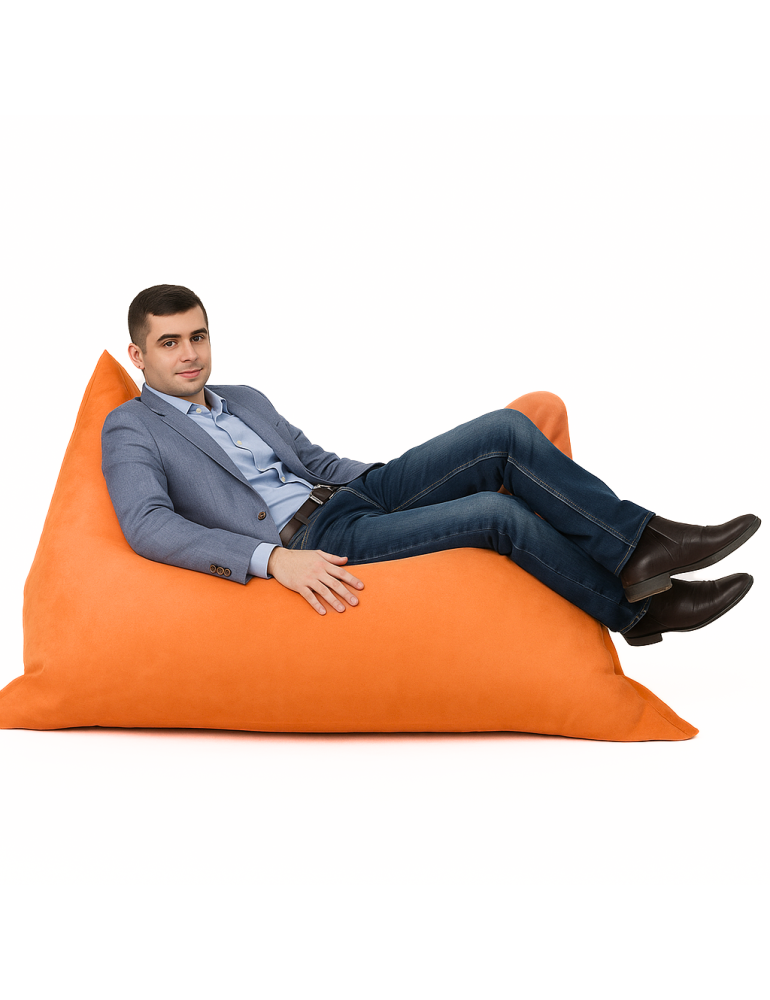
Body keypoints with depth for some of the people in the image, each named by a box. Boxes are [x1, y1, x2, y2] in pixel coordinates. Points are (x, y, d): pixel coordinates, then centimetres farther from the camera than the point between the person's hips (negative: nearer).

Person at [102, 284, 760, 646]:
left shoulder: (245, 400, 23)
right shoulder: (131, 429, 0)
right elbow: (148, 526, -17)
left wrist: (400, 480, 12)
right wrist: (273, 559, -30)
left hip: (348, 496, 8)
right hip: (307, 540, -8)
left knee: (506, 431, -10)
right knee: (497, 512, -23)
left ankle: (639, 544, -8)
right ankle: (635, 608, -6)